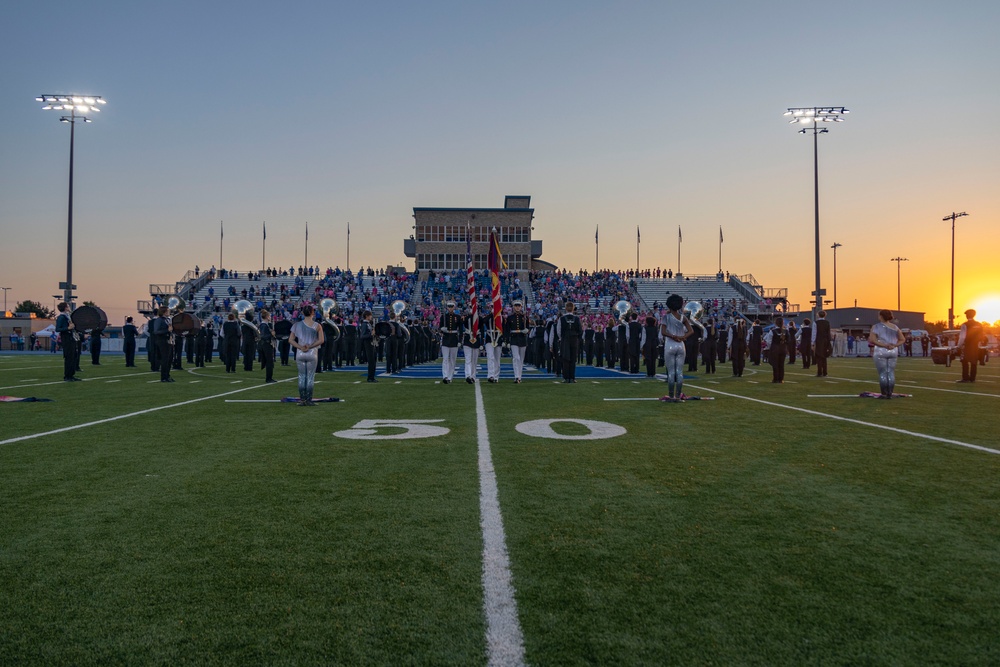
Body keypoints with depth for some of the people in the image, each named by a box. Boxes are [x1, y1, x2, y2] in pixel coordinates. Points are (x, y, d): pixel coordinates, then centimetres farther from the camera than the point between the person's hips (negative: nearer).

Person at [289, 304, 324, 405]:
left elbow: (290, 340, -2)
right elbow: (321, 340, -9)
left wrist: (300, 347, -7)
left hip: (300, 354, 2)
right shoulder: (317, 326, -3)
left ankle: (302, 400, 9)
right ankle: (309, 400, 4)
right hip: (312, 354, -2)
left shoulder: (297, 325, 2)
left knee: (301, 377, 9)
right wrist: (310, 346, -9)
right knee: (310, 377, 4)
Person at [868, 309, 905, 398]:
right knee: (891, 373, 7)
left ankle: (884, 394, 0)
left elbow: (872, 340, -17)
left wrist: (884, 345, -13)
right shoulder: (895, 327, 9)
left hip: (881, 352, -4)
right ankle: (890, 394, 8)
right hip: (893, 352, 4)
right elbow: (903, 339, 7)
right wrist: (894, 345, -5)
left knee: (882, 374, -1)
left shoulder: (876, 327, -5)